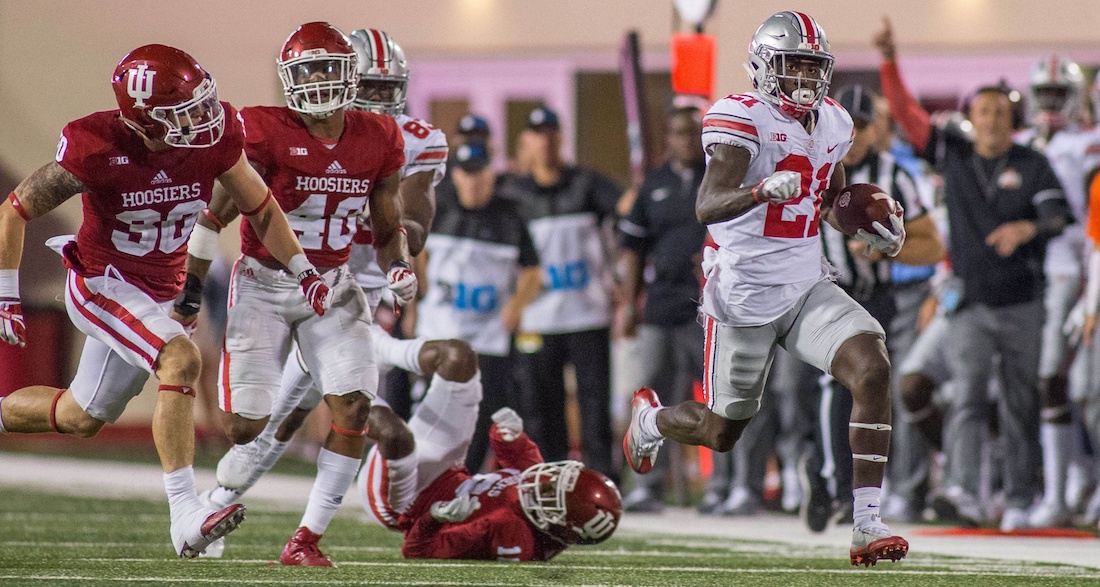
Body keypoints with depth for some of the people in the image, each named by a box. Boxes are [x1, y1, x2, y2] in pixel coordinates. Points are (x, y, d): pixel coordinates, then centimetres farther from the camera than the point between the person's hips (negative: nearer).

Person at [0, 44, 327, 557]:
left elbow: (259, 208, 4)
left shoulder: (215, 139, -14)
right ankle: (185, 515, -31)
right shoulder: (98, 150, -25)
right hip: (103, 283, -6)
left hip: (162, 293, 6)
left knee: (82, 417, 17)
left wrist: (301, 269, -6)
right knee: (181, 360, -29)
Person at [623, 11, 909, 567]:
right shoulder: (743, 119, -15)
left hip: (808, 287, 5)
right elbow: (707, 207, -28)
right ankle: (649, 418, 45)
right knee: (722, 431, 8)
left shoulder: (832, 123, 7)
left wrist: (872, 226, 7)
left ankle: (867, 523, -18)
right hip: (744, 293, -5)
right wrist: (762, 191, -47)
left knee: (873, 370, -20)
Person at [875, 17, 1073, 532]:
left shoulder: (1031, 165, 3)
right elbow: (906, 113, 3)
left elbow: (1059, 214, -8)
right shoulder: (952, 155, 6)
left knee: (1020, 403, 5)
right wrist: (889, 61, -8)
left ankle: (1018, 499, 13)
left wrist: (1026, 227, -29)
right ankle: (962, 488, -26)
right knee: (968, 393, -15)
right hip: (969, 304, 0)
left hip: (1021, 302, 0)